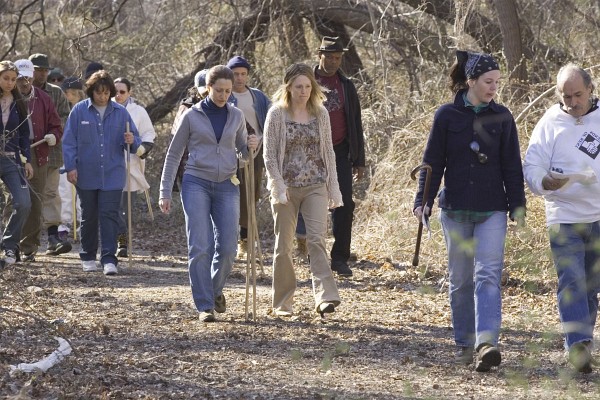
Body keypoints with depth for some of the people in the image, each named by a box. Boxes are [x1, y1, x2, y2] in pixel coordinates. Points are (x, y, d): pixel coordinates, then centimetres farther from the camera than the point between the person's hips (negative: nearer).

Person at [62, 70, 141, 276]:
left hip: (112, 175, 0)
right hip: (87, 176, 0)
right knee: (89, 217, 10)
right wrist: (70, 167, -7)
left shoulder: (120, 112, 3)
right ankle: (88, 257, 22)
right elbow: (69, 141, 0)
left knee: (109, 216, -8)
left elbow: (135, 142, 7)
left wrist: (131, 141, -17)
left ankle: (109, 259, -10)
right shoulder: (79, 111, -1)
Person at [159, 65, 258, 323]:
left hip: (227, 186, 3)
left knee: (227, 247, -3)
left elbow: (242, 151, 19)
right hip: (196, 184, -3)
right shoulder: (192, 116, 0)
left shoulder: (236, 116, 8)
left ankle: (216, 290, 24)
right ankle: (205, 305, -5)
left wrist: (251, 146, -6)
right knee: (200, 247, -10)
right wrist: (165, 192, 1)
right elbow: (174, 154, 5)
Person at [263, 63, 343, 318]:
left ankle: (325, 297, -24)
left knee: (317, 239, -14)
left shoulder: (320, 114, 6)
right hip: (286, 188, -1)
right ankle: (282, 303, 15)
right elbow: (269, 155, -4)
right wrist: (278, 186, -14)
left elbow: (328, 152, 11)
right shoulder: (277, 114, -2)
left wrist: (333, 188, 8)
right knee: (283, 245, 5)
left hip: (315, 186, 1)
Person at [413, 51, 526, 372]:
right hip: (456, 211, 0)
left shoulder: (501, 117, 2)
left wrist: (517, 207, 0)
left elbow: (512, 167, 5)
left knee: (488, 275, -13)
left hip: (492, 212, 0)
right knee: (460, 279, 8)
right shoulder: (447, 116, -1)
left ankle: (486, 343, -24)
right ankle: (464, 343, 20)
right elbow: (432, 163, 2)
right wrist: (423, 201, -8)